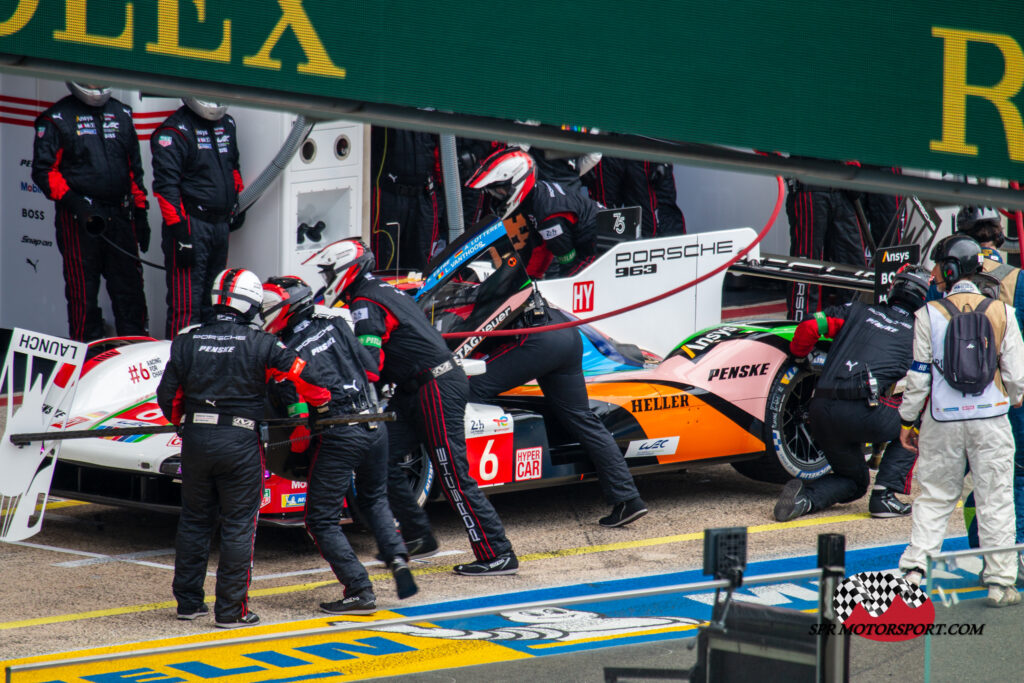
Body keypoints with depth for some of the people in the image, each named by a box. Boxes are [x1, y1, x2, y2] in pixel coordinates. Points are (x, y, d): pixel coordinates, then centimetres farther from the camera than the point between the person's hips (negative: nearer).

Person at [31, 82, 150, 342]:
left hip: (121, 216, 4)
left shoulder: (121, 114, 15)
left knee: (130, 289, 5)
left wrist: (141, 213, 15)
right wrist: (74, 202, -17)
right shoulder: (58, 118, 0)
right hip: (79, 219, -4)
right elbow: (43, 170, -5)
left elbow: (134, 169, 20)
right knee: (83, 293, -1)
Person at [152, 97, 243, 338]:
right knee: (186, 305, -11)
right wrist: (179, 232, -22)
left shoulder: (226, 124, 14)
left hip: (221, 224, 8)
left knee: (212, 300, 13)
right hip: (190, 225, -8)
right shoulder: (175, 131, -11)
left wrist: (235, 204, 27)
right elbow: (166, 186, -17)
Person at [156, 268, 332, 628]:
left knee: (194, 520, 17)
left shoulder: (187, 342, 3)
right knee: (239, 524, 4)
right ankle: (231, 609, 3)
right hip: (240, 441, -4)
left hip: (195, 437, 4)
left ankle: (188, 601, 22)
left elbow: (168, 395, 7)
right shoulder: (259, 344, -7)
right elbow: (300, 373, -11)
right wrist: (322, 403, 8)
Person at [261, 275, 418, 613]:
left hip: (337, 437, -7)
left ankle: (360, 591, -3)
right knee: (375, 499, 28)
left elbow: (300, 413, -13)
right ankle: (398, 558, 6)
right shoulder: (334, 326, 7)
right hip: (375, 426, 7)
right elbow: (370, 367, 11)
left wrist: (296, 449, 4)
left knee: (322, 520, 5)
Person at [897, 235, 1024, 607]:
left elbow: (918, 377, -3)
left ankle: (915, 567, 4)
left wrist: (908, 421, 9)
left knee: (934, 496, 11)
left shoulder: (929, 315, -6)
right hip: (990, 418, 0)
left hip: (943, 420, 0)